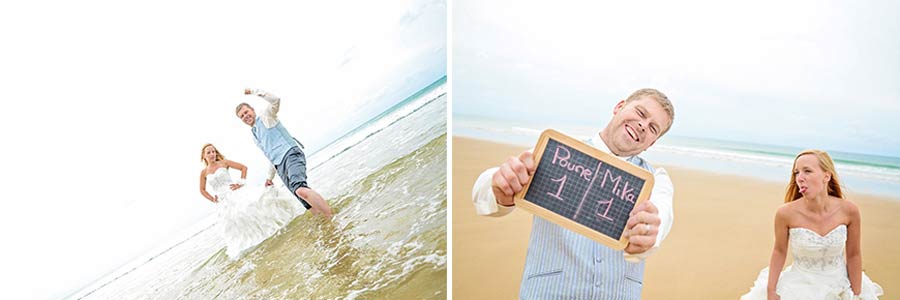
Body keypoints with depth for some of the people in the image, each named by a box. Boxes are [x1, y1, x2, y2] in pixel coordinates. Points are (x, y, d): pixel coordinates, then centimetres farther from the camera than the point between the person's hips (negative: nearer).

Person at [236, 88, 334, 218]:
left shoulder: (266, 116, 9)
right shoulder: (254, 135, 29)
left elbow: (275, 100, -11)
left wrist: (254, 91, -4)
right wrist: (270, 177, 35)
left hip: (290, 154, -8)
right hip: (280, 167, 9)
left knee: (299, 189, -34)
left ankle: (333, 219, -41)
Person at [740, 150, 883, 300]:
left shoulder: (849, 210, -17)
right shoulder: (786, 213, -20)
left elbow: (854, 255, -5)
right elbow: (779, 251, -6)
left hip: (840, 286, 1)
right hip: (801, 286, -1)